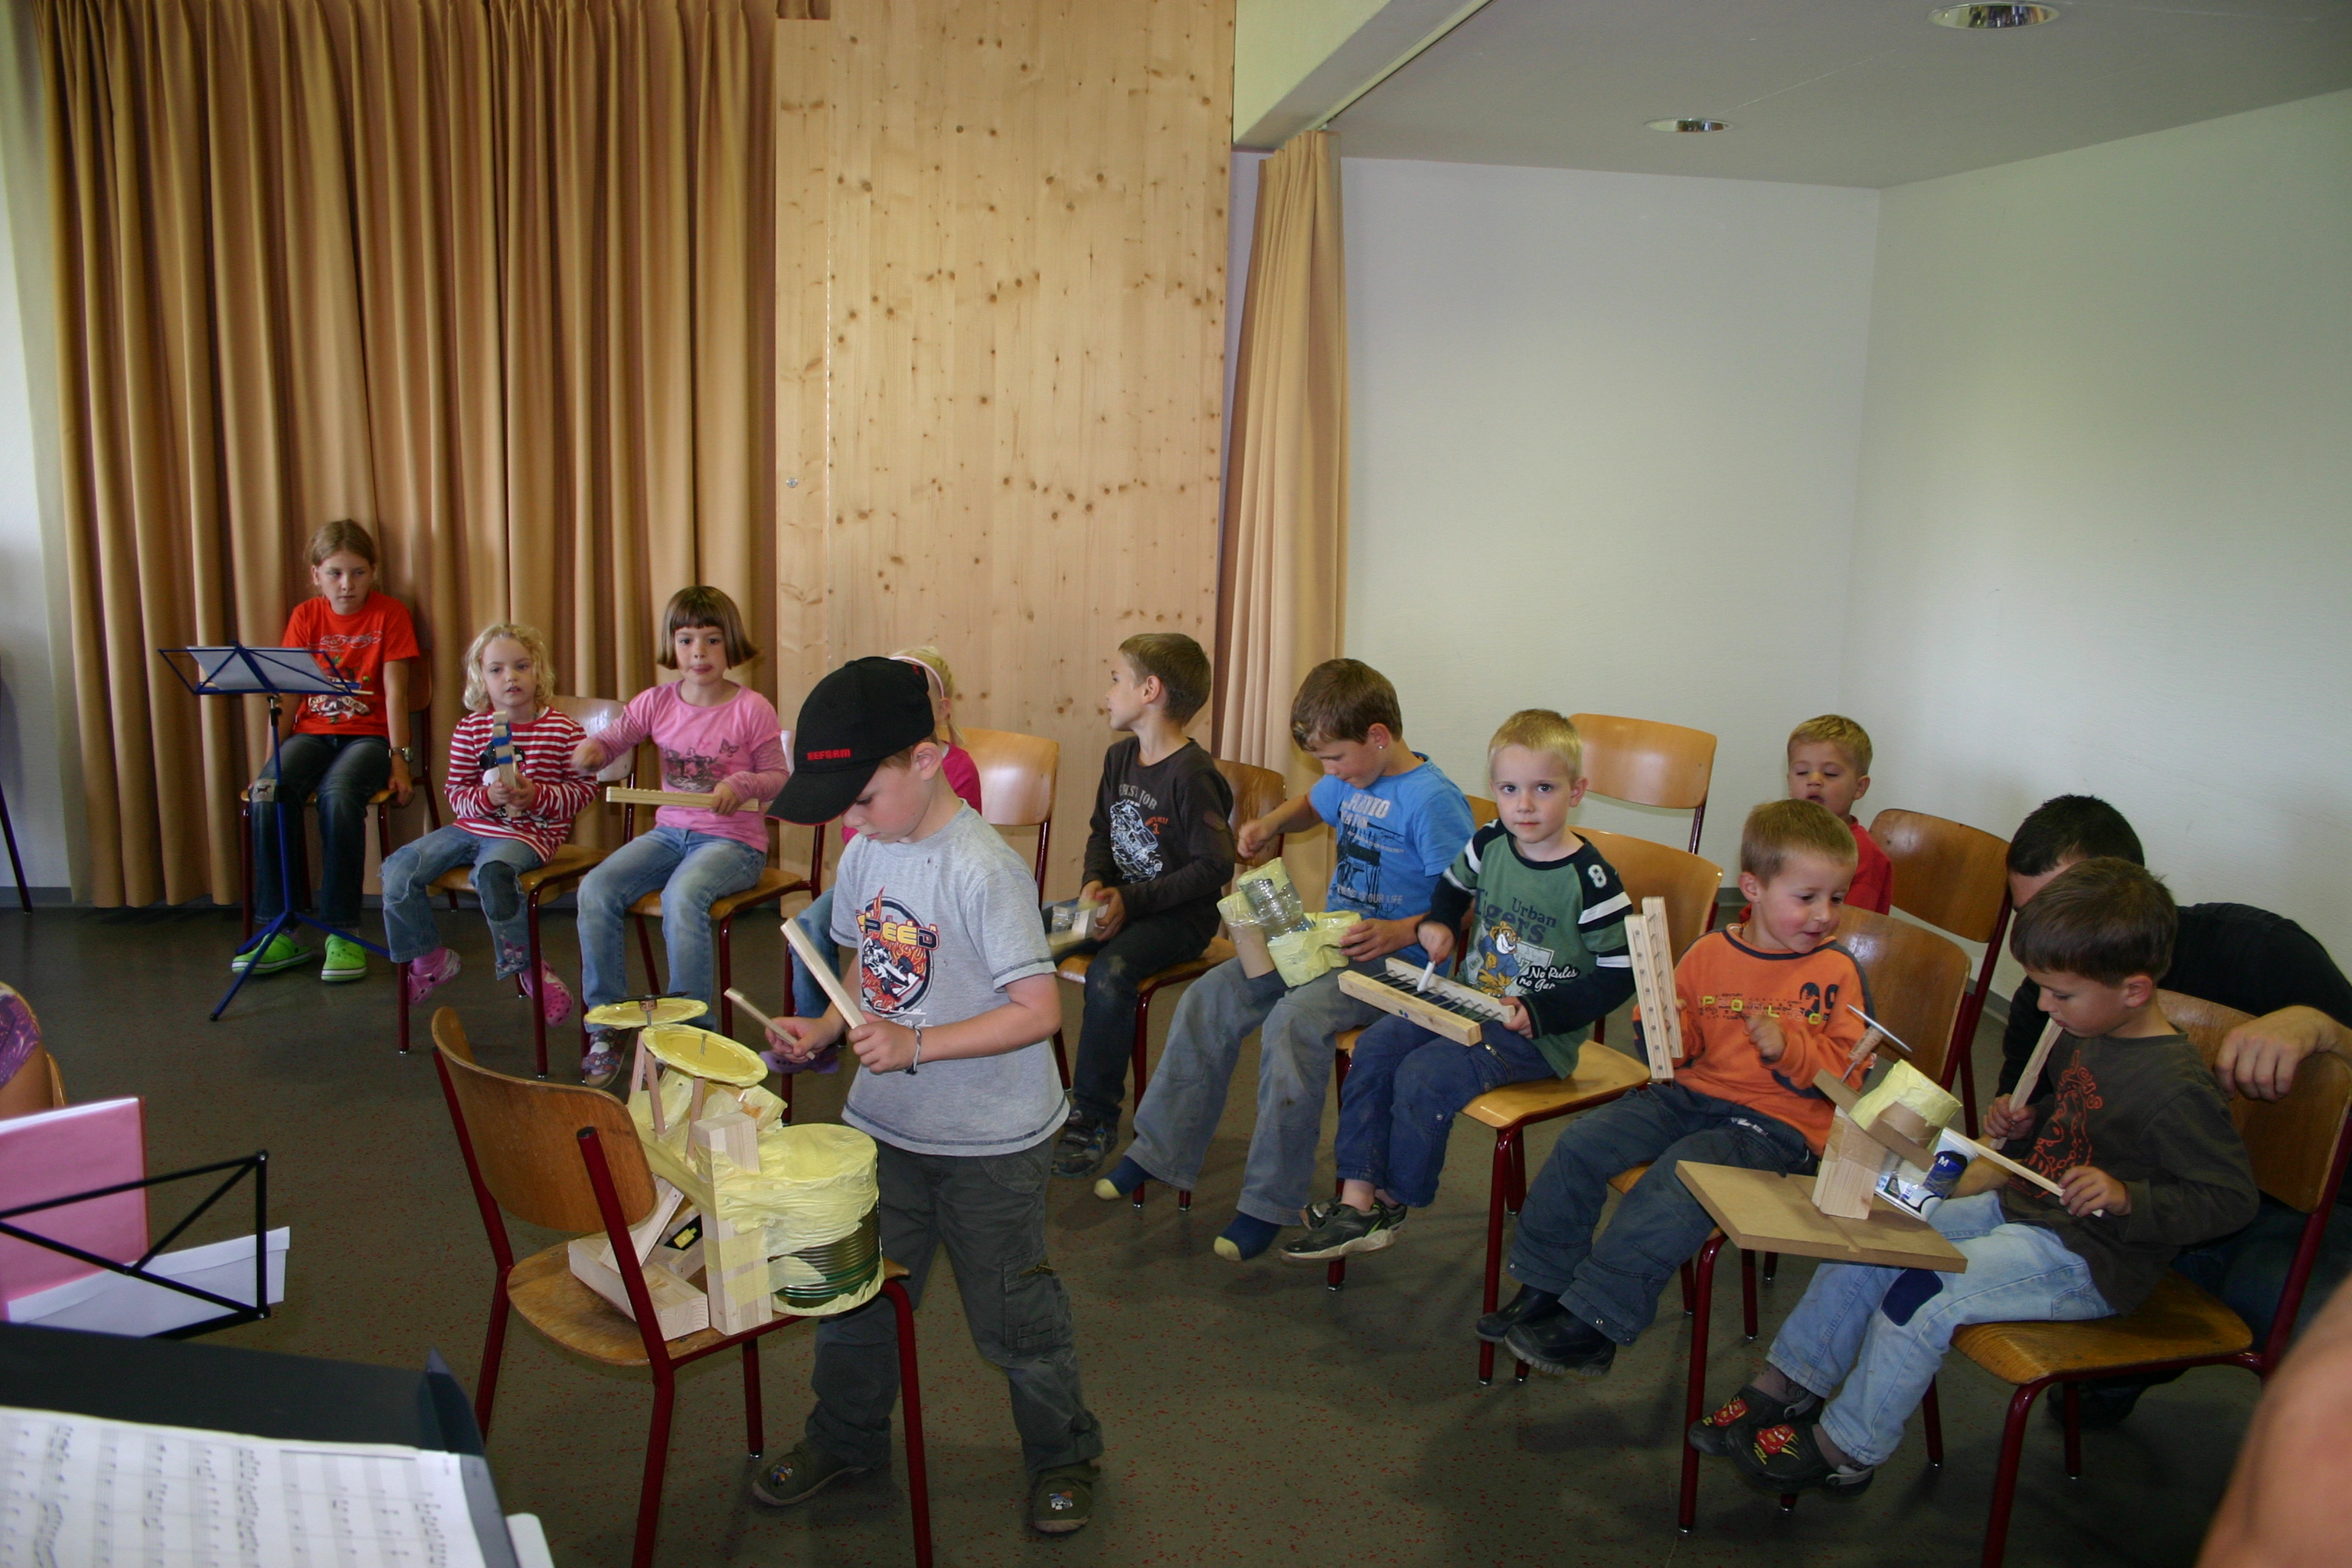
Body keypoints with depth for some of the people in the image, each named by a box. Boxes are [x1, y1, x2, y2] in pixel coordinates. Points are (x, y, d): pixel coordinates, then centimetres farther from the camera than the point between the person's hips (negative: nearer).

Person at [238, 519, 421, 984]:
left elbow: (395, 692, -3)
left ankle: (342, 933, -26)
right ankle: (280, 933, -17)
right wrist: (272, 756, -7)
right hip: (312, 731, 3)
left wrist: (399, 758, -11)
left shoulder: (389, 614, 2)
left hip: (368, 734, -3)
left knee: (338, 794, -35)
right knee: (266, 793, -26)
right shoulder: (306, 616, 11)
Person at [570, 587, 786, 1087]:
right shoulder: (656, 703, 6)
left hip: (733, 840, -5)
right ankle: (606, 1025, -4)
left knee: (681, 896, -35)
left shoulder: (751, 709, -6)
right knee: (596, 889, -17)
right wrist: (591, 750, -20)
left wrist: (740, 786, -22)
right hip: (670, 831, 5)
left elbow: (777, 777, -2)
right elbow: (613, 738, 4)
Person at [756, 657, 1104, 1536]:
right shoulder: (865, 854, -1)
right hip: (882, 1124, 7)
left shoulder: (983, 870, -24)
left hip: (990, 1143, -7)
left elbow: (1039, 1010, -25)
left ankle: (1062, 1451, 34)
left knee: (1012, 1310, 9)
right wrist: (824, 1030, -4)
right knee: (852, 1287, 19)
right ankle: (845, 1438, 44)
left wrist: (917, 1045, -31)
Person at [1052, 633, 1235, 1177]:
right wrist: (1095, 883, -3)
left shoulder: (1192, 775, -18)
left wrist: (1132, 901, -21)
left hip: (1181, 915, -8)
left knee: (1108, 973, -33)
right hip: (1120, 900, 8)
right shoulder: (1120, 757, 8)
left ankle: (1094, 1117, -17)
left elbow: (1216, 866, -21)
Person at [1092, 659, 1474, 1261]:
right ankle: (1158, 1150, 4)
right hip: (1326, 937, 9)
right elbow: (1310, 805, 31)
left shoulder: (1433, 800, -18)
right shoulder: (1349, 781, 7)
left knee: (1294, 1021, -32)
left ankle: (1271, 1202, -19)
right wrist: (1270, 823, 10)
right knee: (1210, 997, -5)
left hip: (1394, 960, -8)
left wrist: (1401, 932, -27)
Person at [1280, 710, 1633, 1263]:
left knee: (1424, 1075, -23)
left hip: (1537, 1033, -7)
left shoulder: (1589, 880, -17)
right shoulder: (1490, 843, 1)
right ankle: (1357, 1202, -9)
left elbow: (1618, 975, -14)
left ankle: (1393, 1201, 2)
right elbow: (1454, 885, 25)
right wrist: (1437, 922, 4)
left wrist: (1538, 1012, -20)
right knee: (1375, 1047, -11)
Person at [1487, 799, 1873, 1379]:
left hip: (1775, 1125, -5)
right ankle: (1544, 1287, 2)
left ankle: (1595, 1324, -22)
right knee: (1582, 1143, -9)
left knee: (1678, 1177, -29)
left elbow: (1848, 1071, -6)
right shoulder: (1710, 952, 6)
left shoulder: (1837, 973, -3)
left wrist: (1787, 1048, -23)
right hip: (1693, 1094, 5)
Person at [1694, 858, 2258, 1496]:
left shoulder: (2179, 1089, -23)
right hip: (2022, 1207, 9)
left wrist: (2128, 1198, -32)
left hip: (2087, 1259, -9)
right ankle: (1788, 1382, 11)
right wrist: (2027, 1119, 4)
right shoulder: (2089, 1036, 4)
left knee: (1922, 1294, -22)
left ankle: (1845, 1448, -4)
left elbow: (2230, 1198, -19)